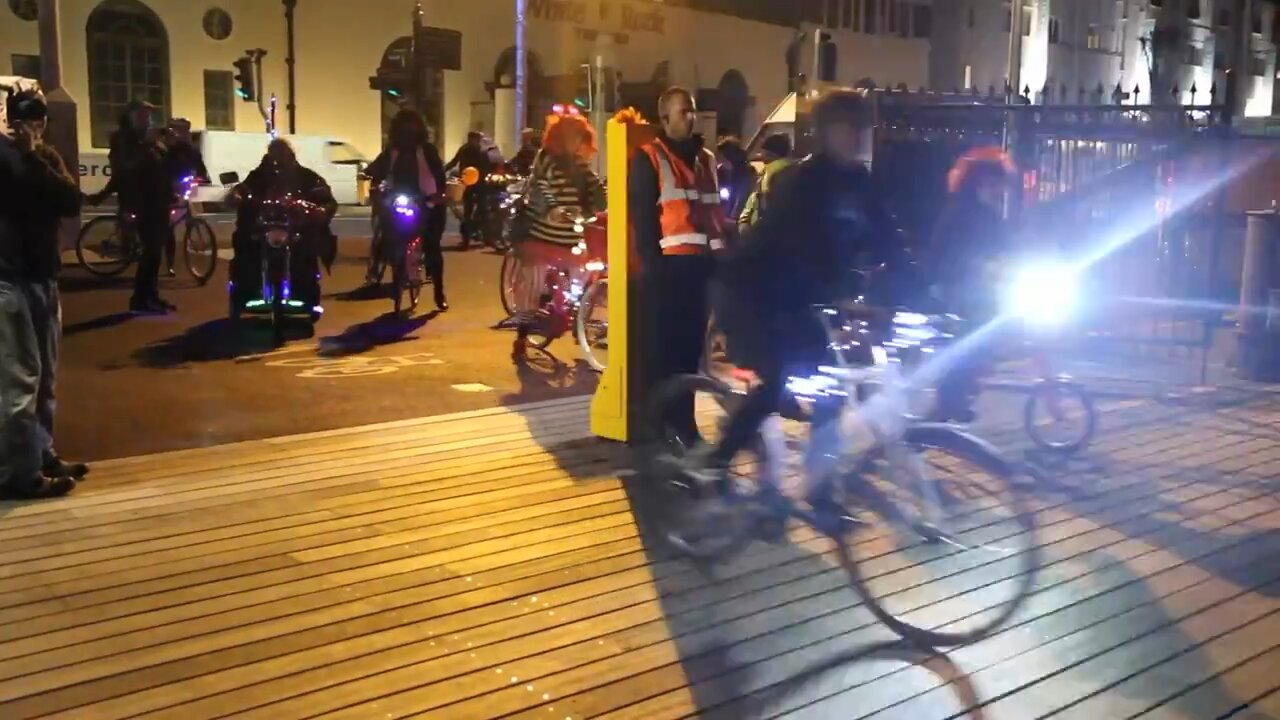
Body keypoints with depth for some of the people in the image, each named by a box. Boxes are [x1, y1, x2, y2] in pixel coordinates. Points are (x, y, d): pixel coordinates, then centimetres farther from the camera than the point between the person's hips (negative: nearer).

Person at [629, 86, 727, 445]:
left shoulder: (706, 159, 20)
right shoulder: (648, 159, 0)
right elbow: (642, 217, -7)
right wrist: (652, 262, -14)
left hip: (702, 264, 6)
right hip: (668, 265, -6)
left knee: (691, 345, 10)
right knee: (663, 348, -3)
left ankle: (683, 422, 18)